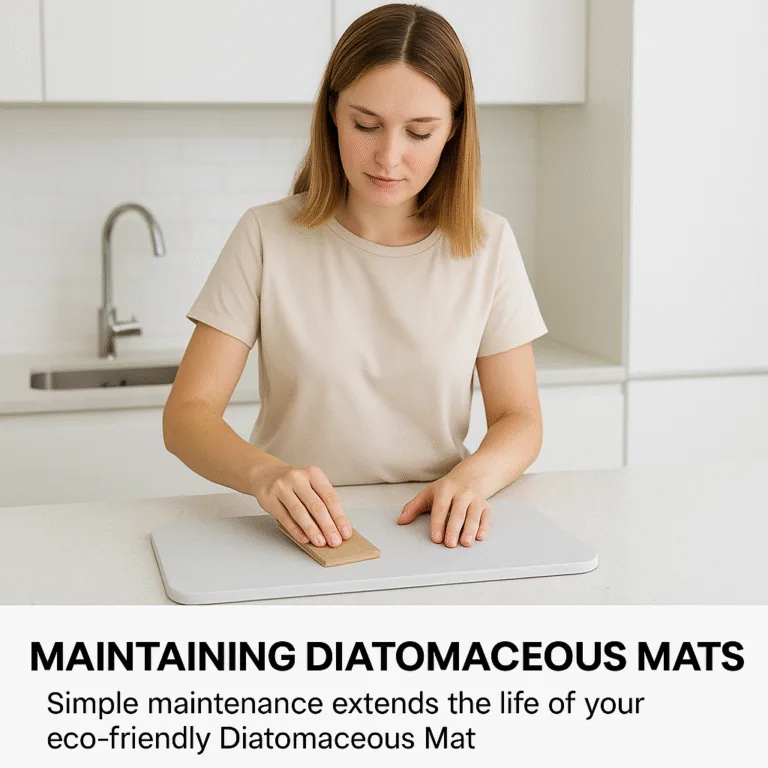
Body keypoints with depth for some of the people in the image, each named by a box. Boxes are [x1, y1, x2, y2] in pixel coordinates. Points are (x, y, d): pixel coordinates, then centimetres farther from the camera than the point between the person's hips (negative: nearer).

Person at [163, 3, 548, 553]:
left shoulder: (487, 244, 0)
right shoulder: (267, 237, -4)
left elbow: (519, 419, 3)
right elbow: (186, 414, -7)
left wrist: (473, 476, -20)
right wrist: (264, 472, -29)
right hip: (295, 538, -4)